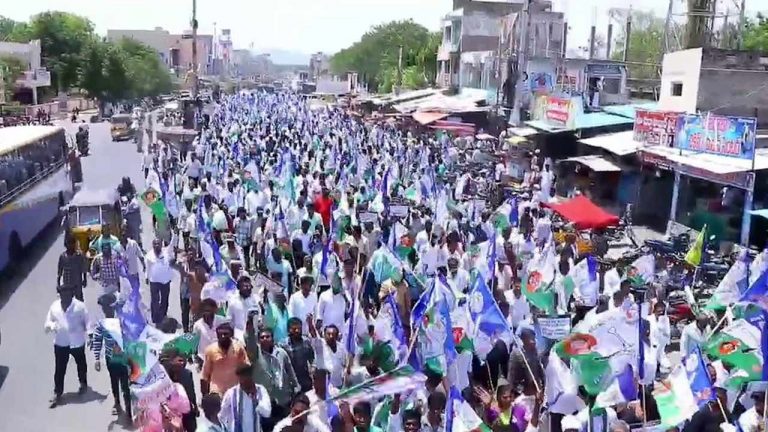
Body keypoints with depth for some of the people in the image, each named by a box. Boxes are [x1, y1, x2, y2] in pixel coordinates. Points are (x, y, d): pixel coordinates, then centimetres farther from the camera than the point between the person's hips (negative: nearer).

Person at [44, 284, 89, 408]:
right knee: (59, 369, 4)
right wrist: (52, 326, -19)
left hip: (77, 342, -2)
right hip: (60, 343, 2)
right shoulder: (54, 306, -3)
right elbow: (48, 321, 4)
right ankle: (57, 393, 15)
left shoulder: (80, 306, -13)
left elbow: (87, 321, -8)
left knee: (81, 365, 19)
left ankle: (83, 384, 43)